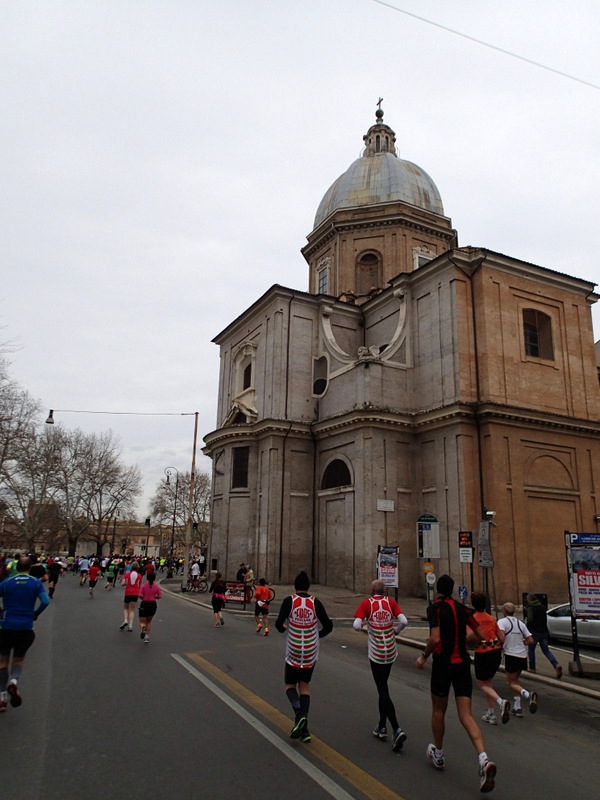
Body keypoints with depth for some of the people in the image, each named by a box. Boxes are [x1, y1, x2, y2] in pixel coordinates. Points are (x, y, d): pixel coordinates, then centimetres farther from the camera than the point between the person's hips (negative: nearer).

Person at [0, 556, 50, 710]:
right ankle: (13, 681, -14)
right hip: (26, 628, 0)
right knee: (18, 660, 17)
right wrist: (35, 614, 7)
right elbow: (45, 601, -10)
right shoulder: (36, 582, -1)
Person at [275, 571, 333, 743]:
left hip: (293, 653, -2)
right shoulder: (315, 602, -5)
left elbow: (279, 624, -16)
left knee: (290, 685, 16)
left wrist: (283, 628, 7)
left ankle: (299, 714, -12)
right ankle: (304, 729, 10)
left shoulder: (289, 601, -10)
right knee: (304, 685, 17)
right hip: (311, 652, 2)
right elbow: (328, 626, -7)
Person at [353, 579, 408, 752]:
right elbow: (404, 621, -12)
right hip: (391, 652, 4)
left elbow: (356, 626, -17)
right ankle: (381, 727, 29)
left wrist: (364, 624, 5)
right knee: (383, 687, 21)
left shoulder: (366, 604, -7)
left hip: (375, 653, -4)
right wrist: (394, 631, 7)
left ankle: (397, 730, -12)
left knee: (383, 690, 0)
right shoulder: (391, 602, 0)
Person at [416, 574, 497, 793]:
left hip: (443, 663, -4)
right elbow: (479, 635, 11)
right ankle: (484, 760, -16)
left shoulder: (435, 608, -11)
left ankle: (438, 754, 33)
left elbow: (435, 638, -22)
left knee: (438, 711, 17)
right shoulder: (462, 608, 6)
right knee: (466, 716, 3)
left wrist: (424, 656, -7)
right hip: (463, 663, 4)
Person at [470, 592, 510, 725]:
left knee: (482, 684, 8)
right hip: (496, 651, 6)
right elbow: (502, 638, 11)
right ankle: (491, 714, 20)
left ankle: (501, 702, -16)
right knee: (487, 681, 20)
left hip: (482, 653, -6)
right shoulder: (491, 618, 9)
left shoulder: (473, 618, -10)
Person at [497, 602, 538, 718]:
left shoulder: (502, 621, -7)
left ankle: (528, 695, -24)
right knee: (515, 680, 21)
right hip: (522, 656, 6)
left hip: (511, 655, -6)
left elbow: (501, 637, -23)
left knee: (512, 682, 3)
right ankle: (517, 708, 17)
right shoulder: (520, 623, 11)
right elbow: (530, 640, 7)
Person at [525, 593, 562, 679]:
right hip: (544, 632, 6)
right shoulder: (542, 607, 11)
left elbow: (530, 620, -20)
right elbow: (545, 620, 19)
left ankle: (532, 668, 16)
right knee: (546, 650, 8)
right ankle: (556, 665, -12)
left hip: (534, 632, -6)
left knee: (531, 649, 11)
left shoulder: (530, 608, -12)